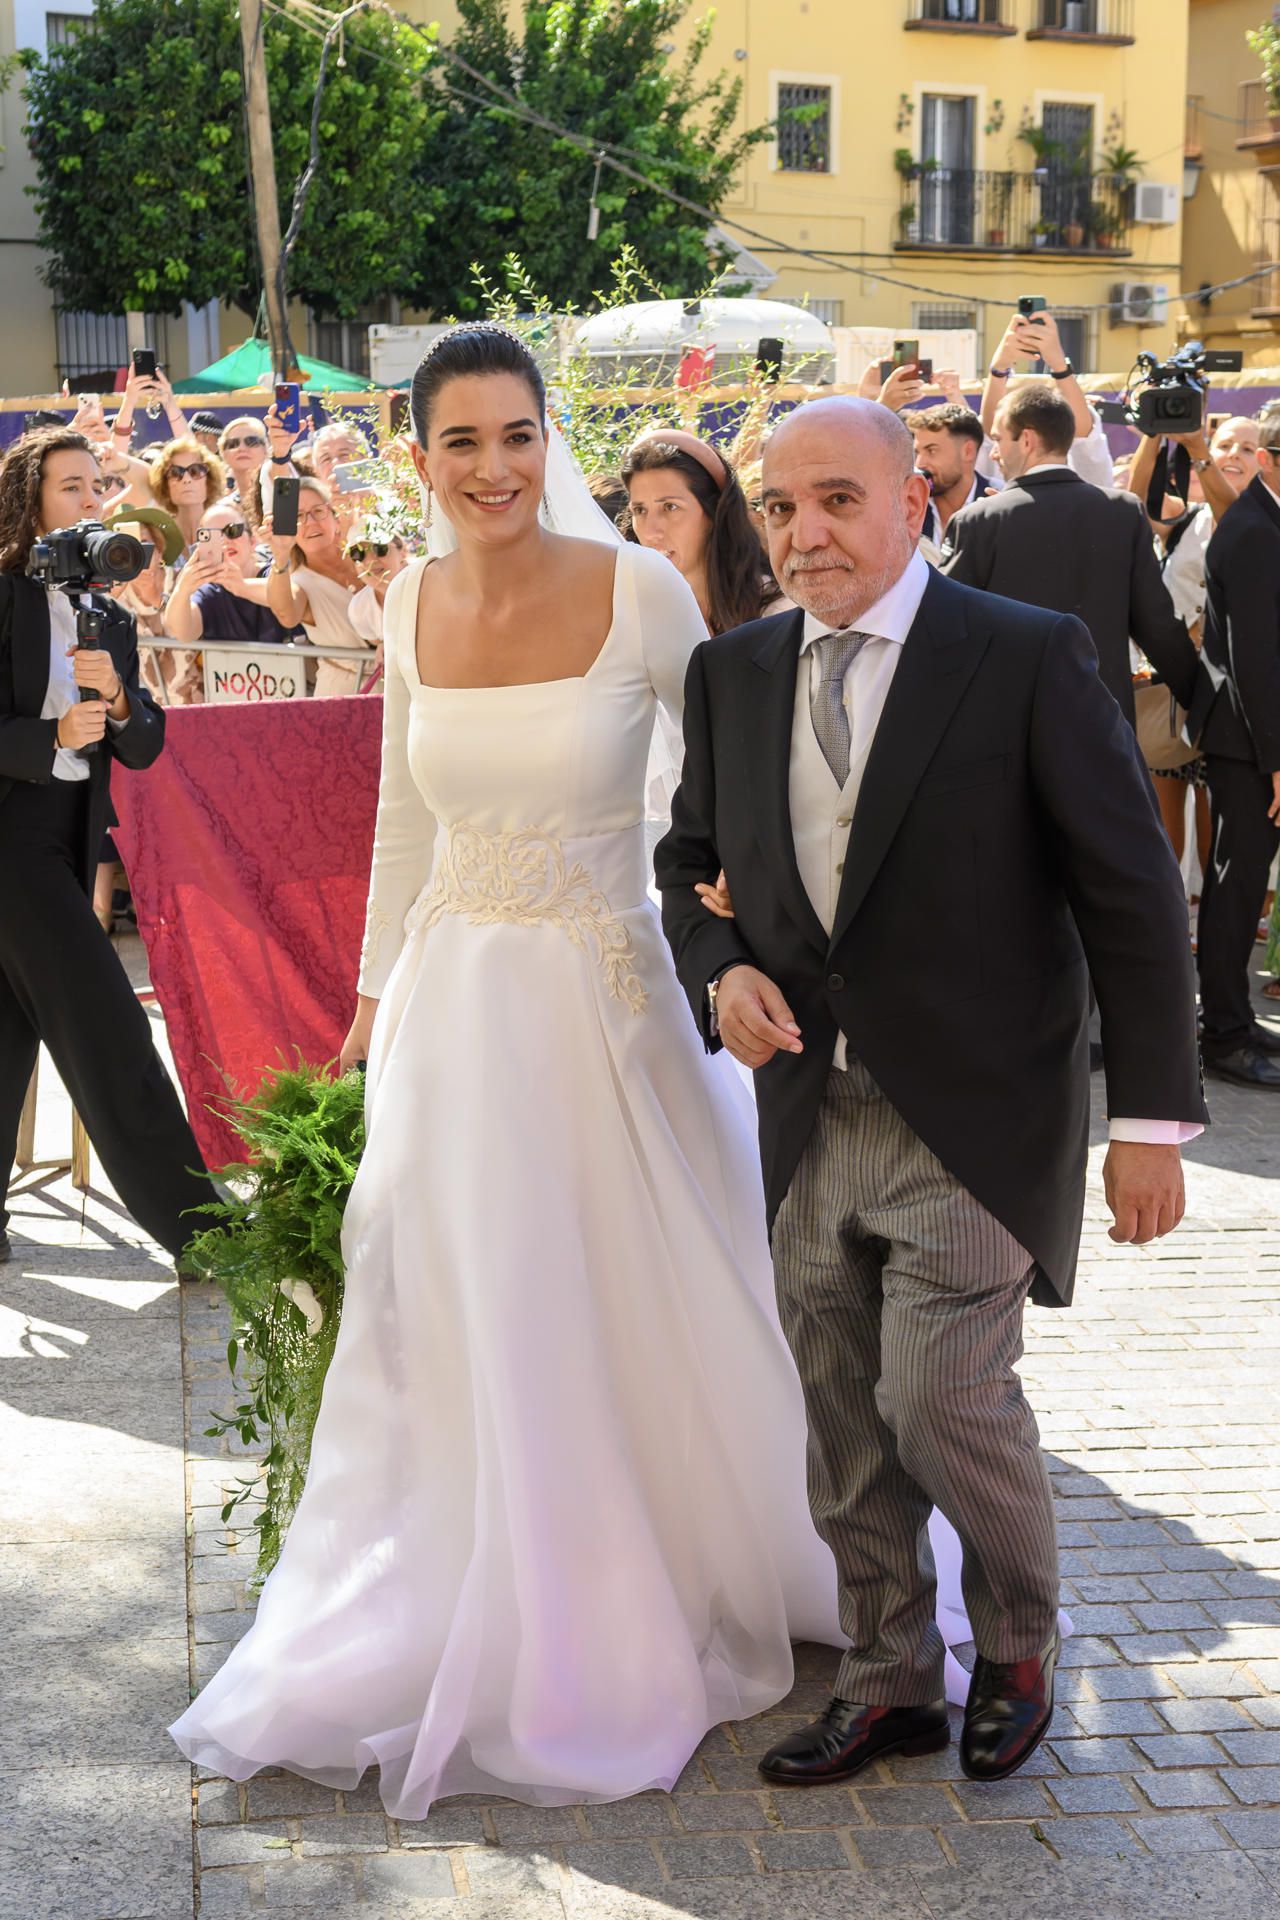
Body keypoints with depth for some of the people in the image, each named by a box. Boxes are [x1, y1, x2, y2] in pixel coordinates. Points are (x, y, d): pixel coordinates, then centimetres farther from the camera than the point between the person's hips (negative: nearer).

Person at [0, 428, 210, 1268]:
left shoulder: (112, 619, 14)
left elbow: (145, 748, 8)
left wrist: (117, 698, -11)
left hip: (70, 843, 7)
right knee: (107, 1030, -10)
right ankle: (193, 1223, -9)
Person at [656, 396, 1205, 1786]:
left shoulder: (1029, 658, -8)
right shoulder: (732, 674, 5)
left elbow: (1132, 897, -7)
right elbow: (689, 861, 18)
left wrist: (1152, 1118, -10)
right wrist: (719, 971, -5)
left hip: (974, 1119, -4)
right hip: (811, 1112, 5)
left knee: (942, 1396, -9)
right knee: (844, 1425, 11)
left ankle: (1019, 1646, 21)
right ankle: (888, 1683, 30)